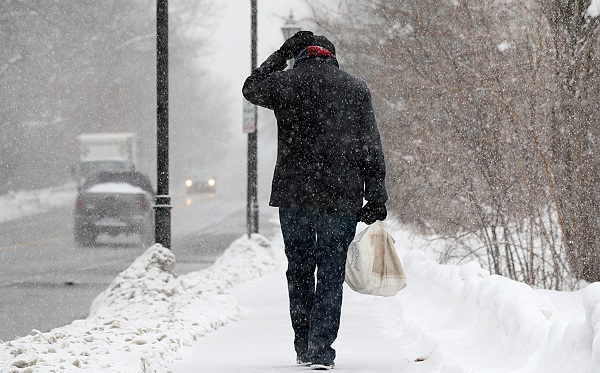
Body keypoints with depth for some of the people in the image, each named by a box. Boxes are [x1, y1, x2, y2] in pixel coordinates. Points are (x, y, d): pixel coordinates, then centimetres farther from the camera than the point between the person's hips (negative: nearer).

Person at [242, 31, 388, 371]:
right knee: (331, 273, 1)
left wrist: (282, 54, 27)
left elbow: (251, 88, 26)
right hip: (343, 196, 0)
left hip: (293, 193, 1)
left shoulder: (285, 84, 3)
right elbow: (372, 149, 3)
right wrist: (376, 197, 5)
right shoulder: (357, 88, 5)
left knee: (300, 270, 13)